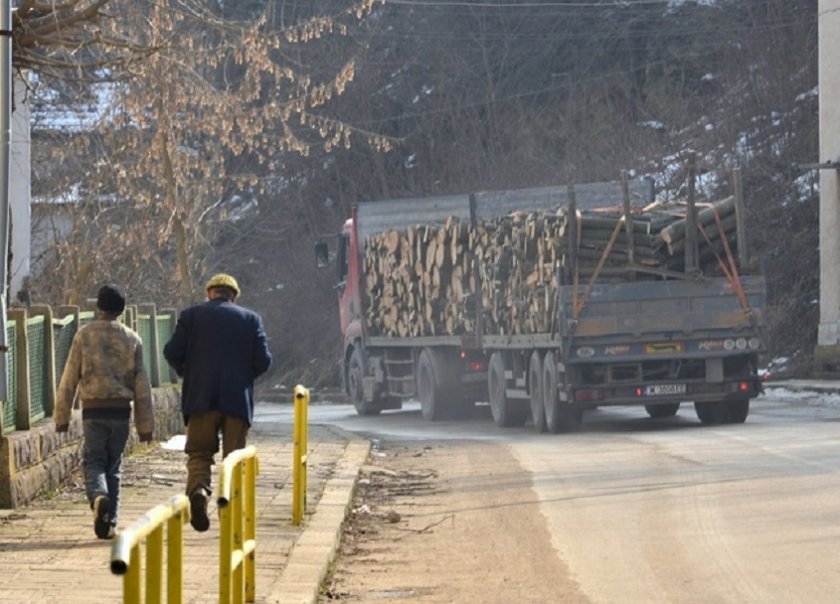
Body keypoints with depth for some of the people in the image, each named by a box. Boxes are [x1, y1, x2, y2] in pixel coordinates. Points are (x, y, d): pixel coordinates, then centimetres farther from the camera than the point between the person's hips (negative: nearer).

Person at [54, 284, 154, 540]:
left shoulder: (84, 335, -1)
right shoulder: (132, 339, 4)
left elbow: (69, 379, -1)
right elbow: (142, 385, 3)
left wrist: (62, 416, 5)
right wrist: (145, 424, 7)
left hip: (93, 409, -2)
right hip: (121, 409, 2)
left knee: (94, 461, 0)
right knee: (113, 466, 11)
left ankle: (98, 497, -31)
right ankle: (110, 522, 8)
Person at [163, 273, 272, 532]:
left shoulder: (191, 315, 6)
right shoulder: (251, 319, 7)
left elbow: (172, 352, -1)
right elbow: (263, 360, 0)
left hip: (201, 397, 0)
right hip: (238, 399, 0)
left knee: (199, 453, 3)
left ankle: (198, 490, -24)